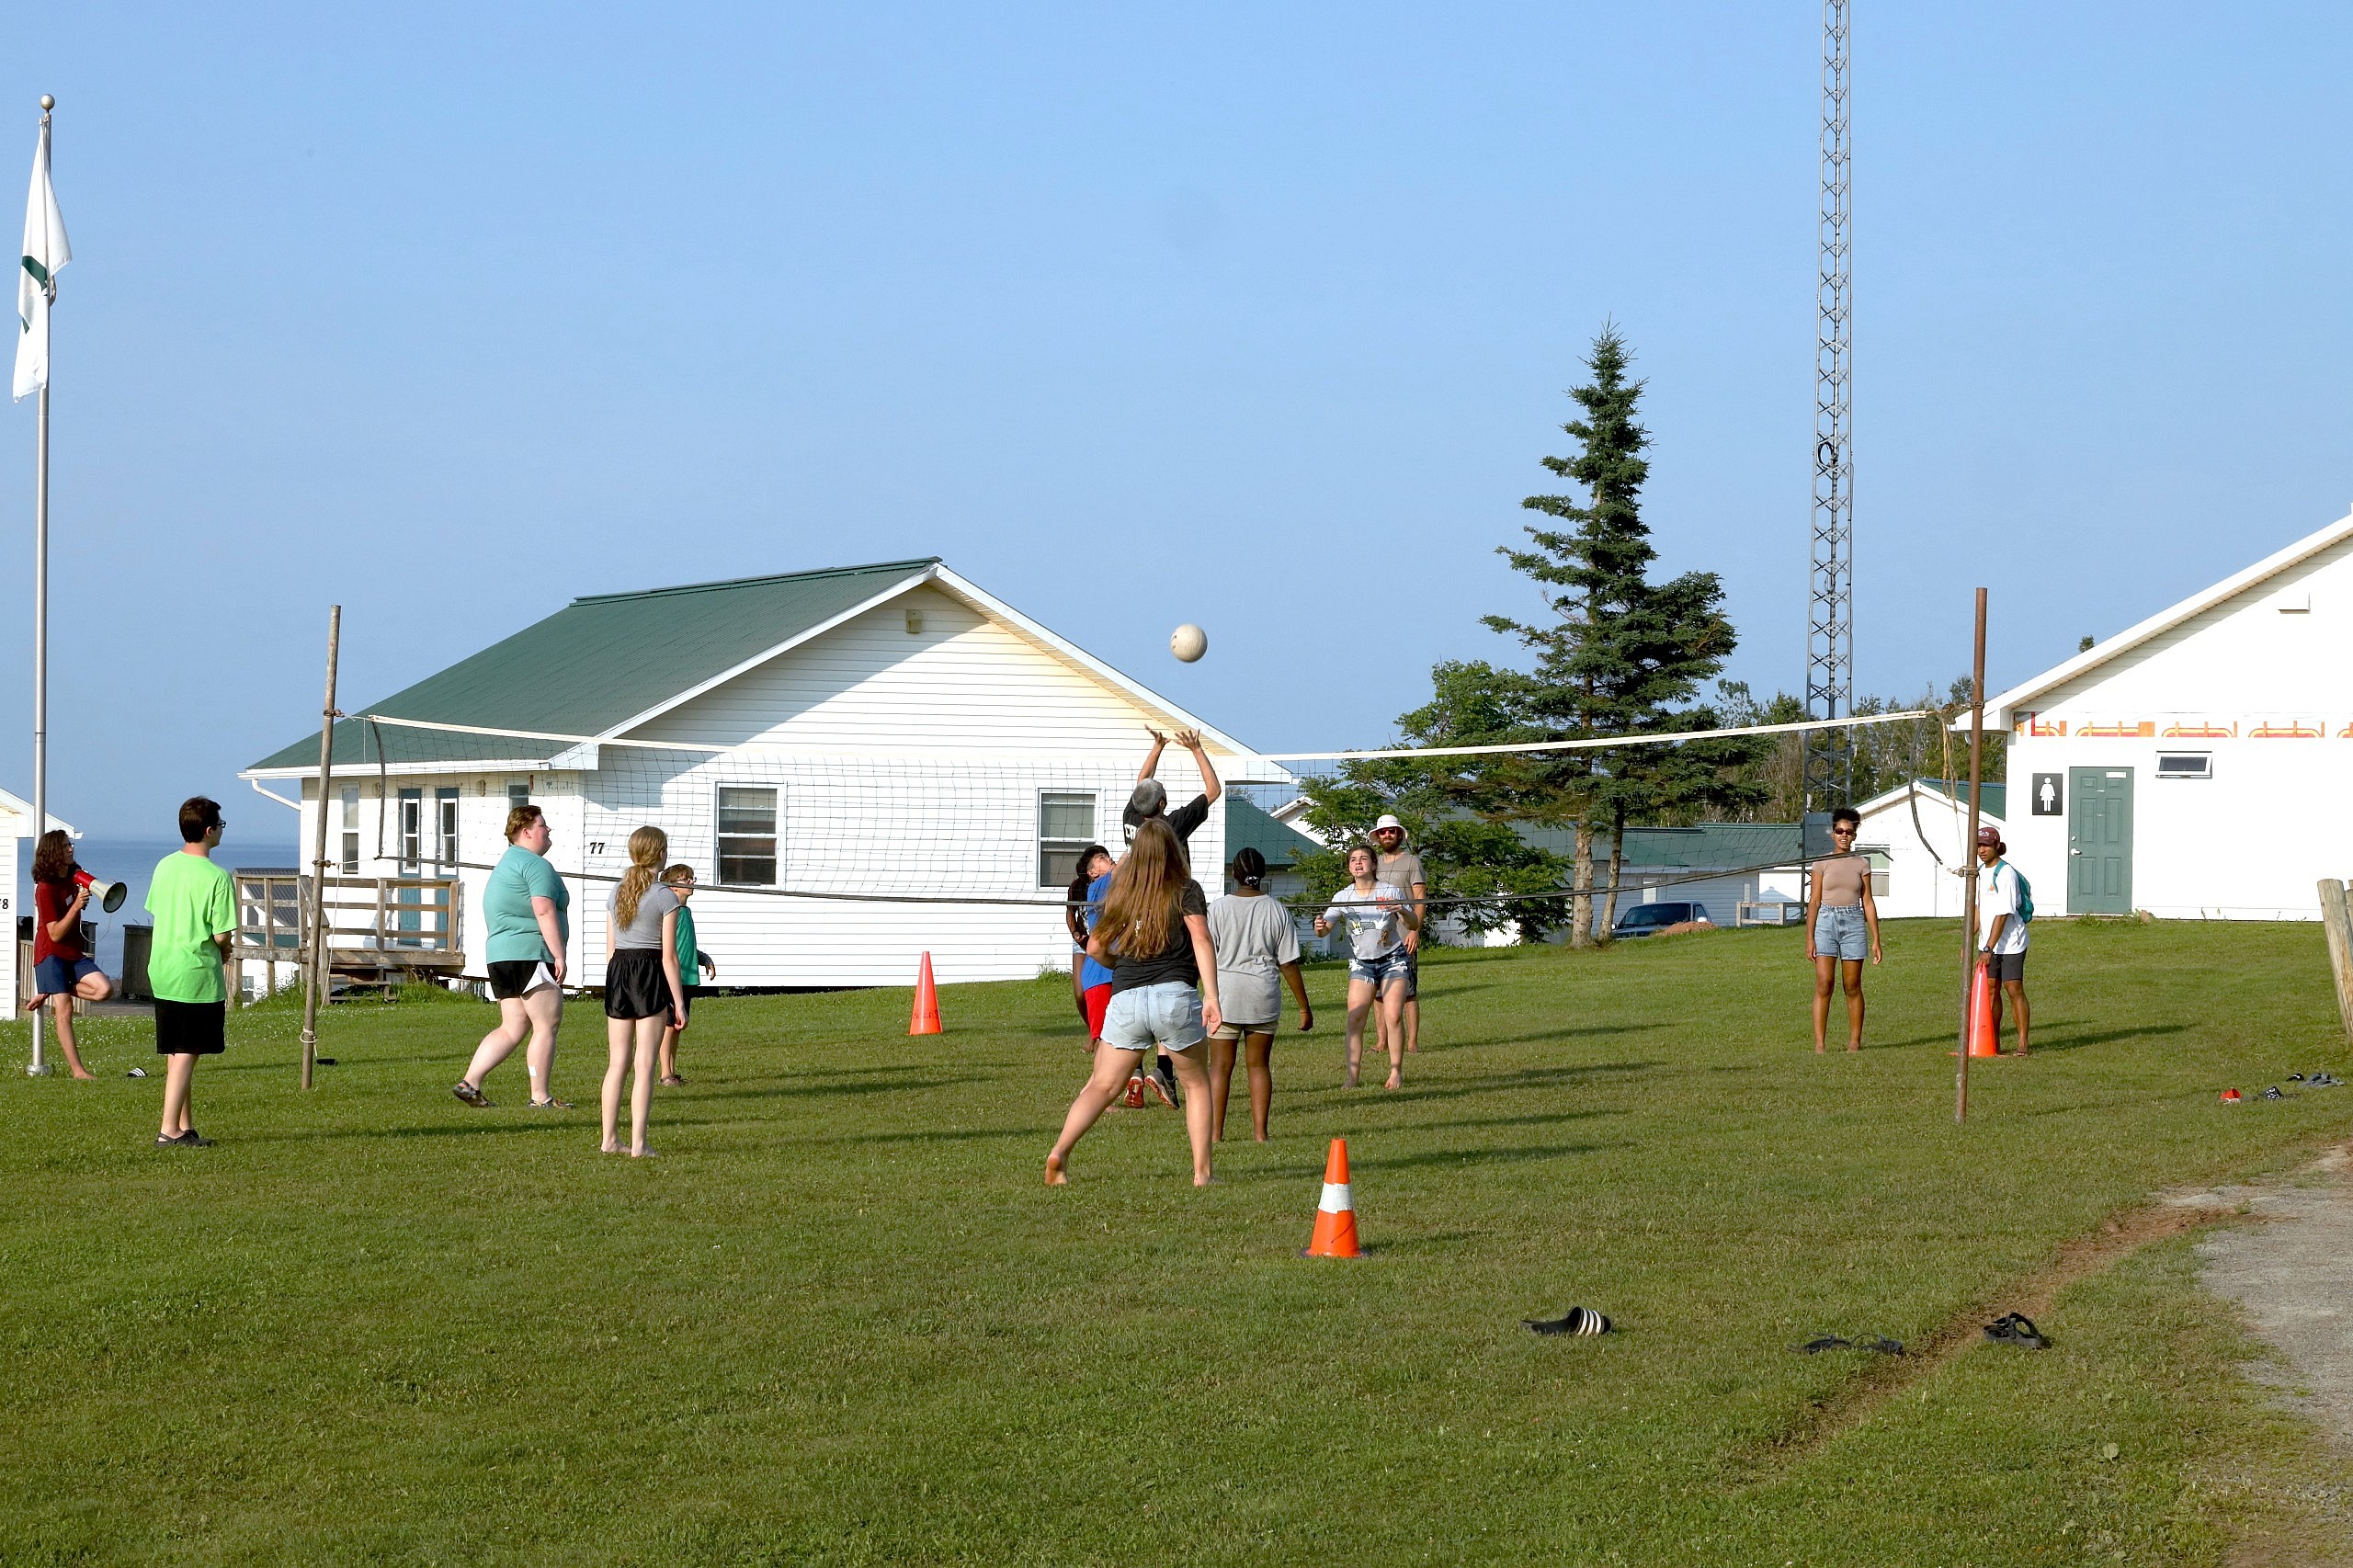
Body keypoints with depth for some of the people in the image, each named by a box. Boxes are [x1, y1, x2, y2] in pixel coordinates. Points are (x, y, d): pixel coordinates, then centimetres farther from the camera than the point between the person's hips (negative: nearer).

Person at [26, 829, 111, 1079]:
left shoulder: (72, 878, 7)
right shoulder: (45, 888, -16)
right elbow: (55, 934, -19)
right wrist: (76, 906, -27)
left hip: (74, 953, 7)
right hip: (51, 954, -7)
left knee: (104, 990, -14)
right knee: (65, 1011, -11)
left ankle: (49, 994, 5)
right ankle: (77, 1070, -11)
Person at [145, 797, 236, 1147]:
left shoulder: (164, 866, 5)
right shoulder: (217, 878, -15)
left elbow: (156, 913, 12)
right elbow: (222, 936, -16)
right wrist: (226, 947, 8)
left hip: (161, 972, 7)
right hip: (198, 976, -7)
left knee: (175, 1055, 13)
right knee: (186, 1055, -3)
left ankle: (185, 1127, 18)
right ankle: (169, 1130, -6)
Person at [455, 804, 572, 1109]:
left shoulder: (506, 864, 24)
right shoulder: (536, 865, -9)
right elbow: (544, 911, -19)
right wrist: (559, 956, -19)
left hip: (499, 955, 10)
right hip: (529, 954, -10)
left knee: (512, 1028, 11)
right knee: (547, 1025, -5)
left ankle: (470, 1082, 3)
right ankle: (541, 1097, -5)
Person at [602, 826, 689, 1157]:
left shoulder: (616, 894, 8)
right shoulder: (665, 897, -8)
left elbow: (610, 949, 11)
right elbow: (669, 956, -9)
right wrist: (679, 1003, -5)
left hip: (618, 972, 5)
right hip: (650, 974, -5)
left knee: (616, 1063, 11)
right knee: (645, 1065, -3)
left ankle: (610, 1138, 12)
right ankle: (638, 1143, -5)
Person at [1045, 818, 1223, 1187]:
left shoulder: (1122, 894, 17)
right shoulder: (1186, 890, 6)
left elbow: (1095, 947, 20)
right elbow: (1201, 938, -7)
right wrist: (1211, 996, -14)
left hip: (1125, 1000, 2)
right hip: (1175, 995, -2)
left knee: (1101, 1087, 4)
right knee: (1196, 1083, 14)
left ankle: (1060, 1152, -16)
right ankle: (1202, 1172, 9)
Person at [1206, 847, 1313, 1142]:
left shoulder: (1219, 908, -5)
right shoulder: (1276, 910, -1)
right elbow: (1289, 963, 0)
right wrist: (1304, 1007, 6)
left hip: (1224, 993, -1)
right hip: (1263, 995, 2)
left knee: (1221, 1066, 5)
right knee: (1259, 1065, 11)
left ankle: (1215, 1132, 3)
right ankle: (1260, 1131, 8)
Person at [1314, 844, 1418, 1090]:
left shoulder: (1391, 892, -6)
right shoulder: (1343, 897, -2)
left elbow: (1413, 925, -4)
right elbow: (1326, 928, -5)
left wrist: (1403, 912, -26)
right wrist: (1319, 927, -29)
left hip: (1392, 959, -1)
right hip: (1361, 962, 1)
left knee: (1393, 1016, -12)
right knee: (1355, 1018, -11)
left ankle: (1396, 1072, 0)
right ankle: (1352, 1077, -11)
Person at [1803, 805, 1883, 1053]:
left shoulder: (1861, 864, 7)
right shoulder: (1822, 863, 4)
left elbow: (1868, 902, 9)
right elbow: (1814, 902, 3)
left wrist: (1875, 939, 5)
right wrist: (1809, 938, -3)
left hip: (1854, 923, 1)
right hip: (1826, 922, -1)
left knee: (1853, 986, 3)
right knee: (1823, 983, -9)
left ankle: (1855, 1041, 12)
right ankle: (1820, 1043, -9)